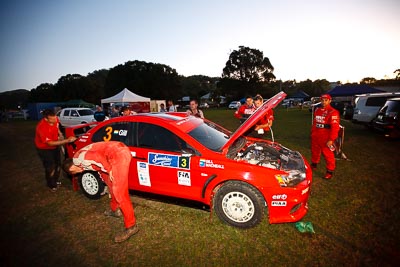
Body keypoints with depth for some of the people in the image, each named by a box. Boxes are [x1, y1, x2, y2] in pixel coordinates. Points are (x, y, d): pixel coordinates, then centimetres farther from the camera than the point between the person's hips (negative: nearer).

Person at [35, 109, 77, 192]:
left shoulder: (55, 120, -18)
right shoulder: (42, 127, -36)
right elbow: (50, 143, -32)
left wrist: (60, 135, -11)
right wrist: (67, 140, -39)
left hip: (55, 146, 7)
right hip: (44, 149, -7)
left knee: (58, 165, 19)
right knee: (51, 168, 1)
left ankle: (55, 181, 43)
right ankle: (51, 185, 27)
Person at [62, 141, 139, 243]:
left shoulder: (77, 159, 0)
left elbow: (97, 157, -19)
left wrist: (109, 170, -9)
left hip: (119, 154, -11)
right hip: (119, 151, 11)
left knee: (119, 192, -6)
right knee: (111, 182, 29)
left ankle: (131, 226, 3)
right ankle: (115, 209, 46)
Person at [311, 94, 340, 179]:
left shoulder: (333, 112, -14)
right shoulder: (317, 110, 10)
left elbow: (335, 127, -18)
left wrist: (331, 139, -20)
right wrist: (312, 133, 15)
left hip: (326, 139, -7)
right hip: (315, 137, 7)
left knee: (328, 155, 2)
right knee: (315, 152, 22)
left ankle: (330, 171, 15)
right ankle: (314, 164, 43)